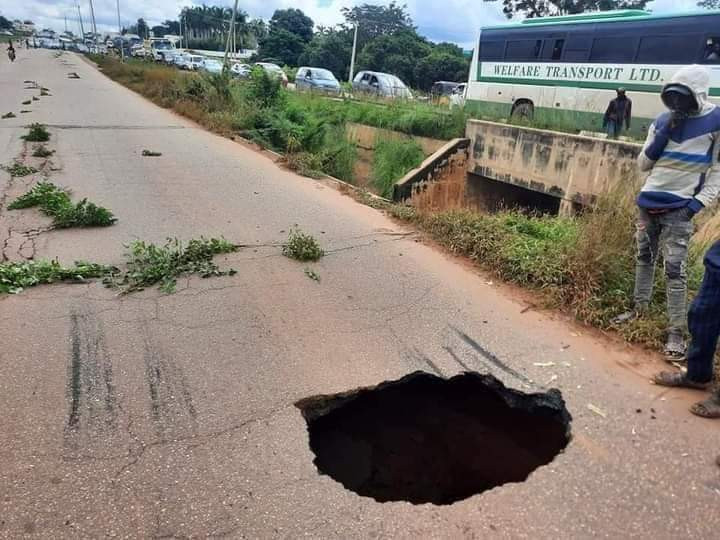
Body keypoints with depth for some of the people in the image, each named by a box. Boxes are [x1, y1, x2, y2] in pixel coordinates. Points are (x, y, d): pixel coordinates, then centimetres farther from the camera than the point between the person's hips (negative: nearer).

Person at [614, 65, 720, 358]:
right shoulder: (662, 121, 8)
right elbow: (643, 164, 6)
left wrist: (696, 205, -15)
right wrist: (665, 132, -7)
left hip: (679, 208, -5)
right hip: (648, 203, 5)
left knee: (674, 269, -9)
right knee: (644, 258, 14)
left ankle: (676, 331, -4)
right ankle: (639, 308, 30)